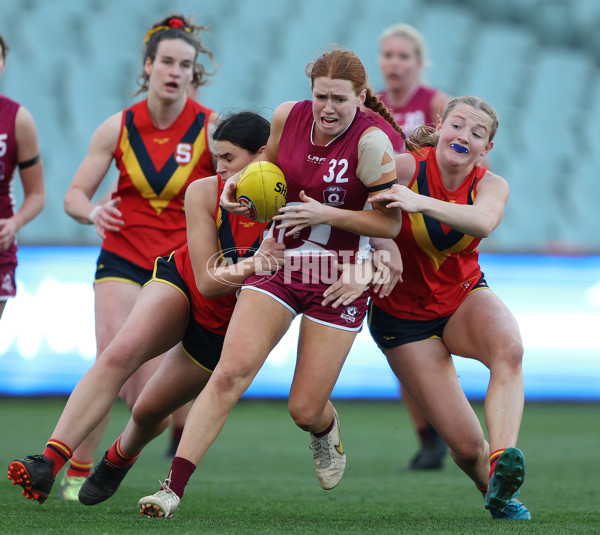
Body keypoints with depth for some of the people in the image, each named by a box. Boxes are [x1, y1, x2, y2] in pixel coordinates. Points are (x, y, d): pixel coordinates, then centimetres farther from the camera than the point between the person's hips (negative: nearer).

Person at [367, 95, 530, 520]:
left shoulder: (491, 186, -13)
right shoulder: (406, 168, -19)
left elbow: (483, 221, -37)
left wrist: (420, 202, -53)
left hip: (464, 298, 2)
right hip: (404, 314, -2)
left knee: (509, 347, -35)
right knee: (465, 444, -9)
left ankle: (502, 464, -45)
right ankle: (494, 491, 24)